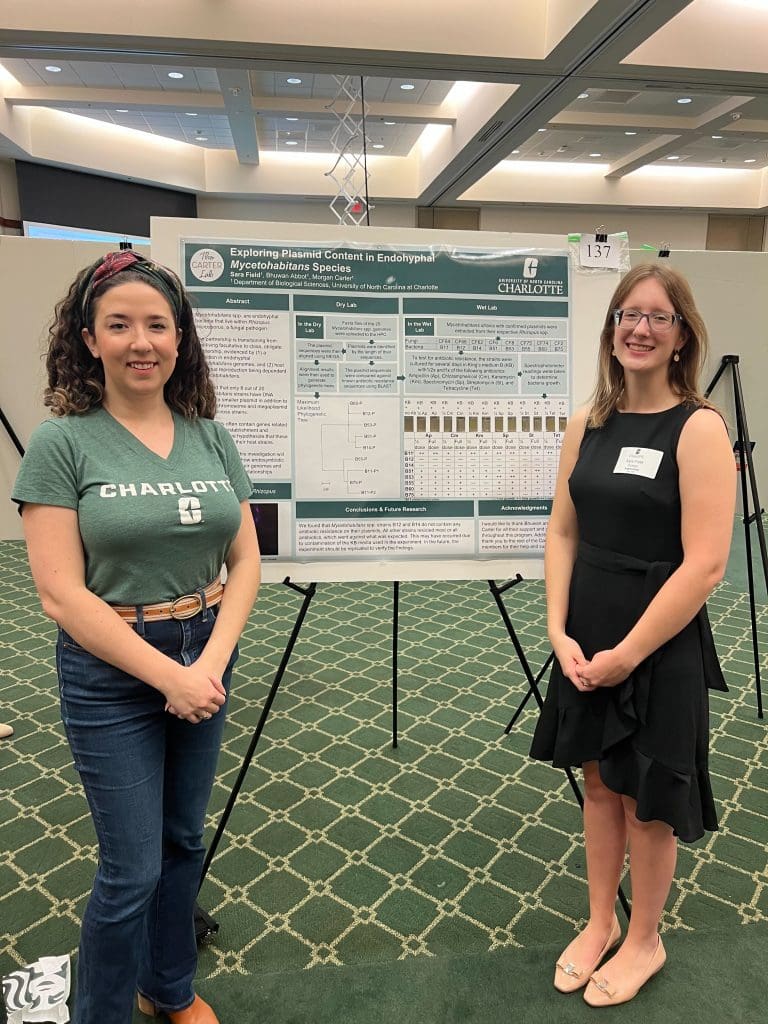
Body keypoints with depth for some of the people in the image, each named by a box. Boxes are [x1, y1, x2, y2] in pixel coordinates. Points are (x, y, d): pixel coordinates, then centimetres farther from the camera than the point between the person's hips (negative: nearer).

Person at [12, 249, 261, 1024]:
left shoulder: (211, 437, 1)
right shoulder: (61, 442, -11)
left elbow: (244, 561, 1)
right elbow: (61, 594, -15)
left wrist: (210, 662, -12)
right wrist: (169, 675, -17)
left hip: (205, 659, 5)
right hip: (110, 675, -4)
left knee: (182, 841, 20)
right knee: (132, 869, 5)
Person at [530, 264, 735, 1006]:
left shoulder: (699, 428, -14)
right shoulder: (588, 423, 3)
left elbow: (704, 564, -18)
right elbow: (562, 531, 4)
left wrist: (629, 653, -15)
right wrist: (559, 629, -7)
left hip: (659, 648, -5)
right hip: (584, 640, 5)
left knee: (646, 799, 13)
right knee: (599, 782, 20)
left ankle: (644, 941, 39)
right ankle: (600, 922, 43)